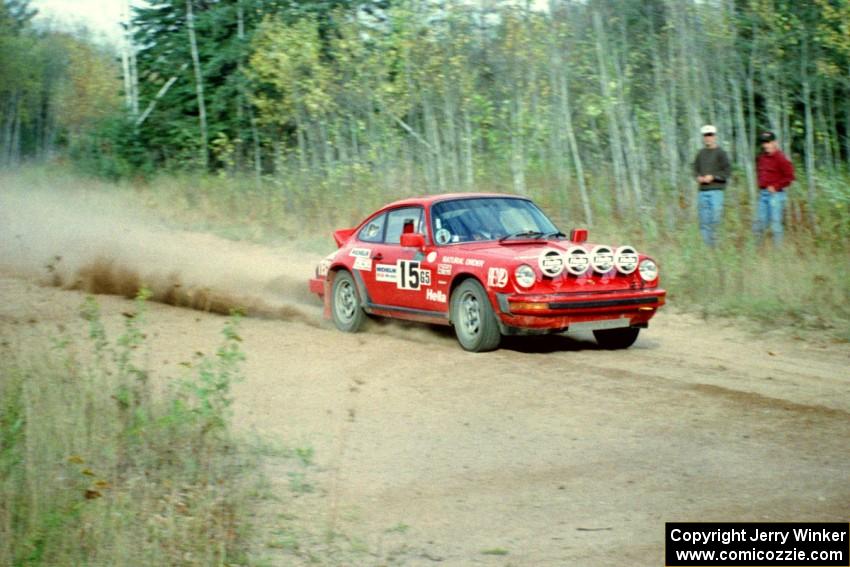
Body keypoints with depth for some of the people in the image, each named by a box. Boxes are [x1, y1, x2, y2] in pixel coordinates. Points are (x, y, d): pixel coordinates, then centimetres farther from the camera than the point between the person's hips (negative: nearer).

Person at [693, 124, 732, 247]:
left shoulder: (720, 153, -1)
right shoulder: (701, 153, 14)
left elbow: (727, 170, -5)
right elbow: (696, 168, 22)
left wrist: (713, 177, -12)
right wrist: (698, 177, 2)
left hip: (716, 190, -5)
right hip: (703, 191, 5)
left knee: (715, 219, -9)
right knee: (704, 220, 5)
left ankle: (716, 245, -5)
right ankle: (706, 245, 10)